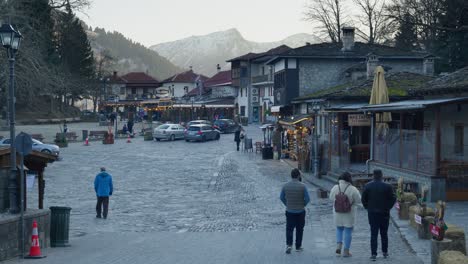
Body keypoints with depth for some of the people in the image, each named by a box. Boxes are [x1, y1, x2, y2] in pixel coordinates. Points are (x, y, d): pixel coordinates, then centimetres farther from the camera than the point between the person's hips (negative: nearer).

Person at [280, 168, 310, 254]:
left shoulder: (285, 186, -7)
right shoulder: (302, 186, -13)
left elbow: (281, 197, 2)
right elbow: (307, 199, -10)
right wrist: (303, 205, 8)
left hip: (289, 211, 1)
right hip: (300, 211, -1)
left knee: (289, 229, 8)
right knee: (299, 229, 12)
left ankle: (289, 244, -10)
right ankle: (298, 246, 19)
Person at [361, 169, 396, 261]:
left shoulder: (367, 186, -3)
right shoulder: (387, 187, -6)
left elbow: (363, 199, -2)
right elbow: (393, 198, -6)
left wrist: (367, 207, 8)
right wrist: (388, 207, 5)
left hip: (372, 213, 0)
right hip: (384, 213, 0)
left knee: (373, 234, 1)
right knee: (384, 234, 13)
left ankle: (373, 254, -5)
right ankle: (385, 252, 20)